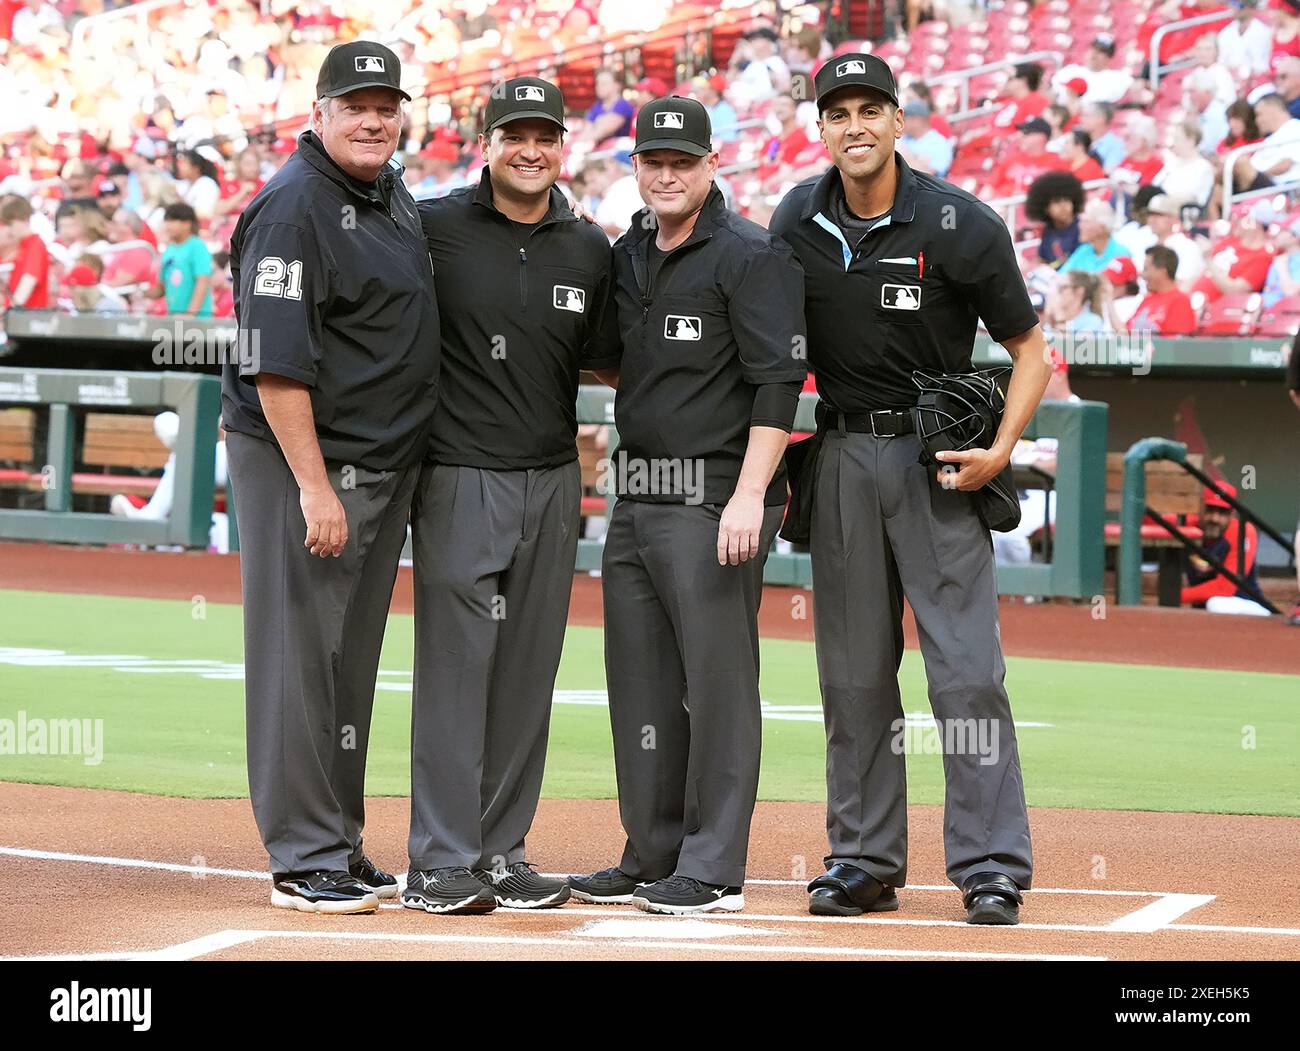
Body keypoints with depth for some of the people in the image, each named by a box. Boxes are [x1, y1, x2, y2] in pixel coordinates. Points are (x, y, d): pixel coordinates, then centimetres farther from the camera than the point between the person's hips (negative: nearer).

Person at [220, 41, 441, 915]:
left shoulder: (394, 195, 13)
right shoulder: (294, 207, -15)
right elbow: (275, 362, -20)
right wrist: (314, 486, -24)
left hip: (386, 465, 9)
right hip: (302, 458, -9)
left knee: (354, 660, 14)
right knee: (301, 656, -4)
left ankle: (341, 843, 22)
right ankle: (304, 860, -1)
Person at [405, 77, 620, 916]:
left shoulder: (590, 251, 8)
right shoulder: (434, 228, -5)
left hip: (553, 483, 5)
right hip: (460, 477, -5)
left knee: (528, 674, 7)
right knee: (455, 666, -6)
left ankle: (502, 851, 14)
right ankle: (442, 862, -3)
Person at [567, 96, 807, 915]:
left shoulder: (750, 256, -8)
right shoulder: (629, 256, 16)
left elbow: (779, 381, -15)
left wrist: (749, 495, -22)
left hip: (714, 501, -8)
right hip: (637, 499, 8)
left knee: (718, 683, -6)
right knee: (641, 686, 12)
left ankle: (714, 870, -2)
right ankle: (652, 858, 20)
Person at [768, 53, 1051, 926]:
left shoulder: (962, 226, -10)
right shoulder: (798, 223, 3)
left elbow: (1029, 349, -3)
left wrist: (1001, 450, -16)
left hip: (940, 459, -4)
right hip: (843, 456, 4)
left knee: (967, 668, -9)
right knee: (854, 672, 7)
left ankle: (992, 867, -6)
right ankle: (864, 861, 14)